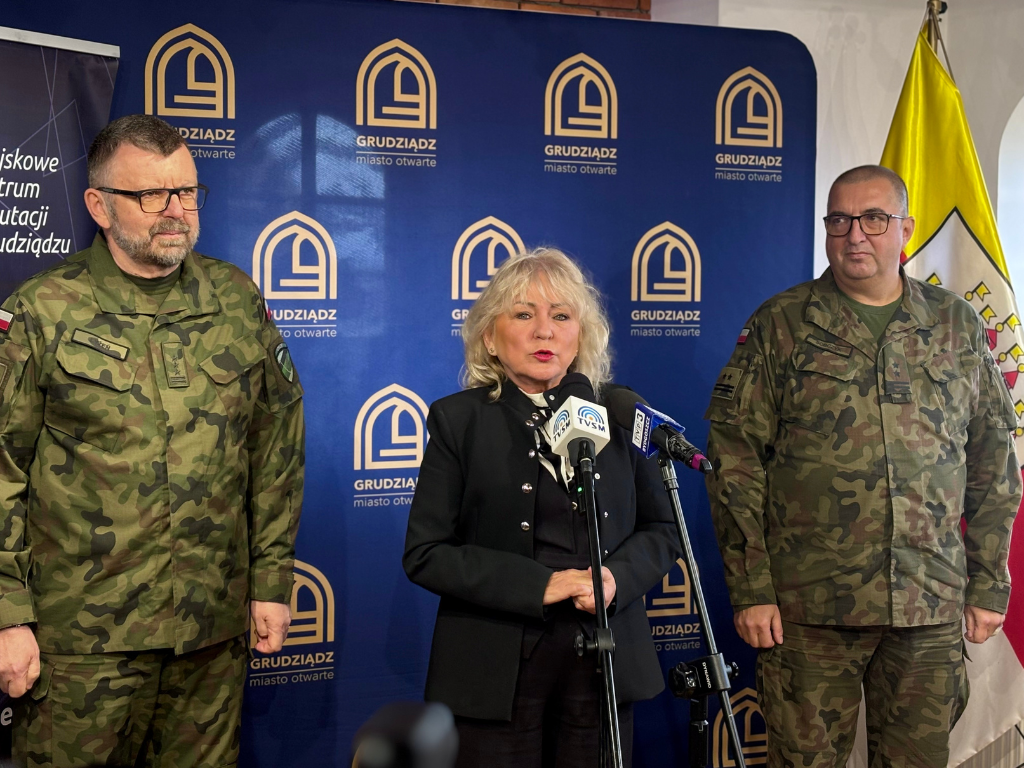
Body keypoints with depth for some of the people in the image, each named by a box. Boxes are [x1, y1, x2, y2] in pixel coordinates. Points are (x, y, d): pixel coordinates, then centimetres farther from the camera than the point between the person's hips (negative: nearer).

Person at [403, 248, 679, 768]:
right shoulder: (458, 420, -2)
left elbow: (661, 530, 8)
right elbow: (425, 553, -7)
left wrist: (617, 577, -13)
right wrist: (539, 585, -17)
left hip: (603, 664, 2)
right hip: (496, 673, -2)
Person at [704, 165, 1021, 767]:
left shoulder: (958, 326, 9)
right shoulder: (781, 326, 1)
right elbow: (735, 459, -2)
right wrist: (750, 588, -7)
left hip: (932, 609, 2)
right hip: (809, 607, -2)